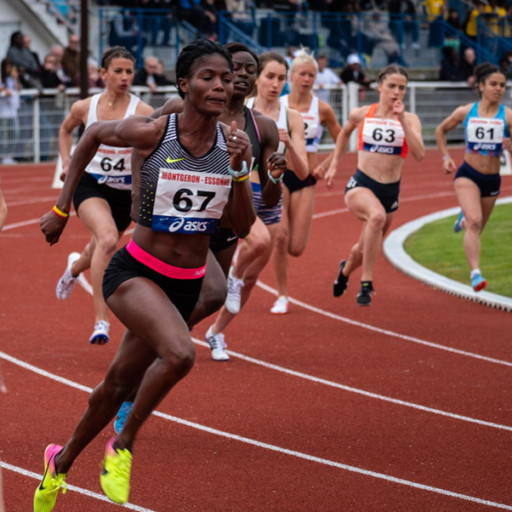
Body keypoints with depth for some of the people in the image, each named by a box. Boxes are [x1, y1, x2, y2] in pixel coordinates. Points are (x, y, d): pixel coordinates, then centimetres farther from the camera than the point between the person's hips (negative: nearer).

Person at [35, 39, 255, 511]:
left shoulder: (231, 141, -4)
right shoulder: (151, 132, -15)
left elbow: (243, 227, -2)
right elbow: (94, 135, 5)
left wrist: (240, 170, -18)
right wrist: (62, 208, 8)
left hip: (186, 285, 5)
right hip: (135, 272, -5)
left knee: (120, 384, 16)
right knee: (179, 353, -32)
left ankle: (62, 460, 42)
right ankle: (123, 446, -9)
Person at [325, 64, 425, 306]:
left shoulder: (410, 119, -4)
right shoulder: (361, 115, -1)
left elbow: (419, 155, -19)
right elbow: (345, 132, 22)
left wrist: (403, 122, -24)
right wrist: (333, 164, 19)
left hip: (390, 192, 3)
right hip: (360, 186, -3)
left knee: (365, 249, 18)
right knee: (377, 216, -37)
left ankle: (346, 269, 56)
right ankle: (366, 284, -30)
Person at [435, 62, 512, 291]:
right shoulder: (465, 112, -3)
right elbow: (441, 130, 14)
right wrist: (446, 157, 5)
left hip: (492, 180, 2)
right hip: (467, 175, -2)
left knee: (476, 228, 20)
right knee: (474, 222, -24)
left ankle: (464, 219, 58)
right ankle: (475, 274, -30)